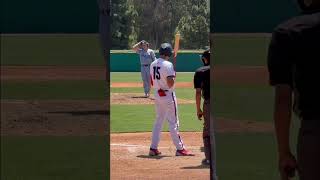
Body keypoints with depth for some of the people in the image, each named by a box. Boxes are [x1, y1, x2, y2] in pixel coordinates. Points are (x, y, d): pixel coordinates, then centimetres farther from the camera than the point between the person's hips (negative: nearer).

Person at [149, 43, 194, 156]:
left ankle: (153, 148, 13)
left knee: (158, 121, 15)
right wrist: (174, 75, -5)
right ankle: (180, 148, 2)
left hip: (157, 95, 8)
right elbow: (170, 84, -21)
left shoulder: (153, 64, 7)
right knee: (173, 122, -2)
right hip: (167, 95, -7)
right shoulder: (167, 65, -18)